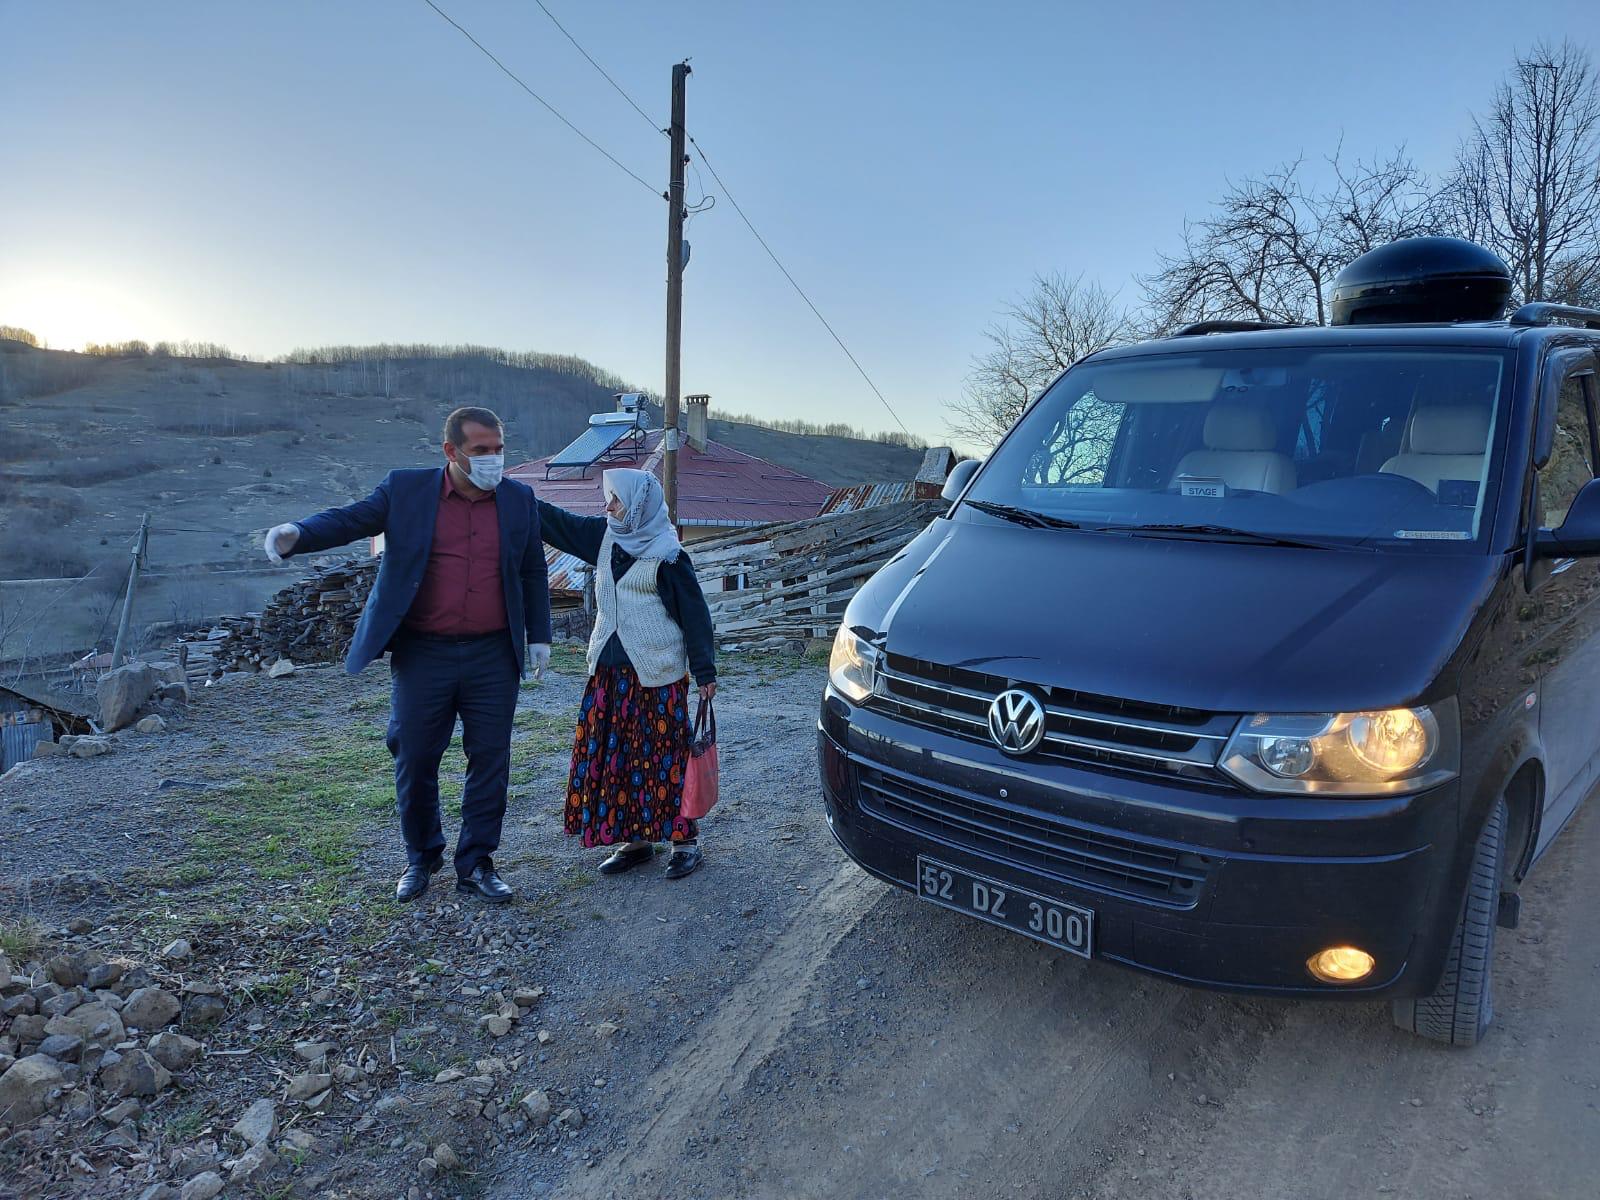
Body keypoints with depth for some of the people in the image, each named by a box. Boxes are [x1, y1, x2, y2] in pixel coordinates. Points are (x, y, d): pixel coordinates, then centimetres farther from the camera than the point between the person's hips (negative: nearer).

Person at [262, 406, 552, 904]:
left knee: (490, 760, 5)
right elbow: (349, 519, -7)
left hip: (493, 657, 1)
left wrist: (539, 637, 10)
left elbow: (534, 573, 12)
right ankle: (421, 858, 30)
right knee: (415, 761, 8)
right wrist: (297, 533, -27)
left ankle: (476, 864, 21)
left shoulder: (519, 499, 5)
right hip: (422, 653, -1)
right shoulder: (405, 489, 0)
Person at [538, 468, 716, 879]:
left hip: (657, 675, -7)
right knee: (614, 754, 9)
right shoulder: (604, 537, 7)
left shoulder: (667, 556, -11)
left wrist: (705, 672, -10)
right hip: (610, 670, 7)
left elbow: (694, 614, -9)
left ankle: (685, 841, 11)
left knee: (664, 756, -2)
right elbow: (555, 521, 14)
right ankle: (633, 840, 21)